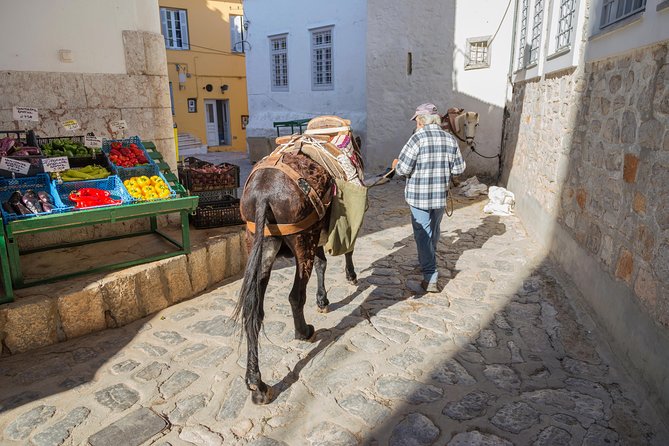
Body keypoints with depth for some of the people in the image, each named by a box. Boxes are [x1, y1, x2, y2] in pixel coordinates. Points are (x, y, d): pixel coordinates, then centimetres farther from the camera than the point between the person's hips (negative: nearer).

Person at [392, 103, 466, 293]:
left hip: (419, 197, -5)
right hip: (441, 196, 6)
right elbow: (459, 168, 6)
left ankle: (430, 278, 2)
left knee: (423, 235, 2)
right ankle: (429, 264, 43)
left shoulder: (418, 137, -15)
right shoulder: (450, 139, 2)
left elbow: (403, 168, -17)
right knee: (434, 232, 22)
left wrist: (396, 164, 5)